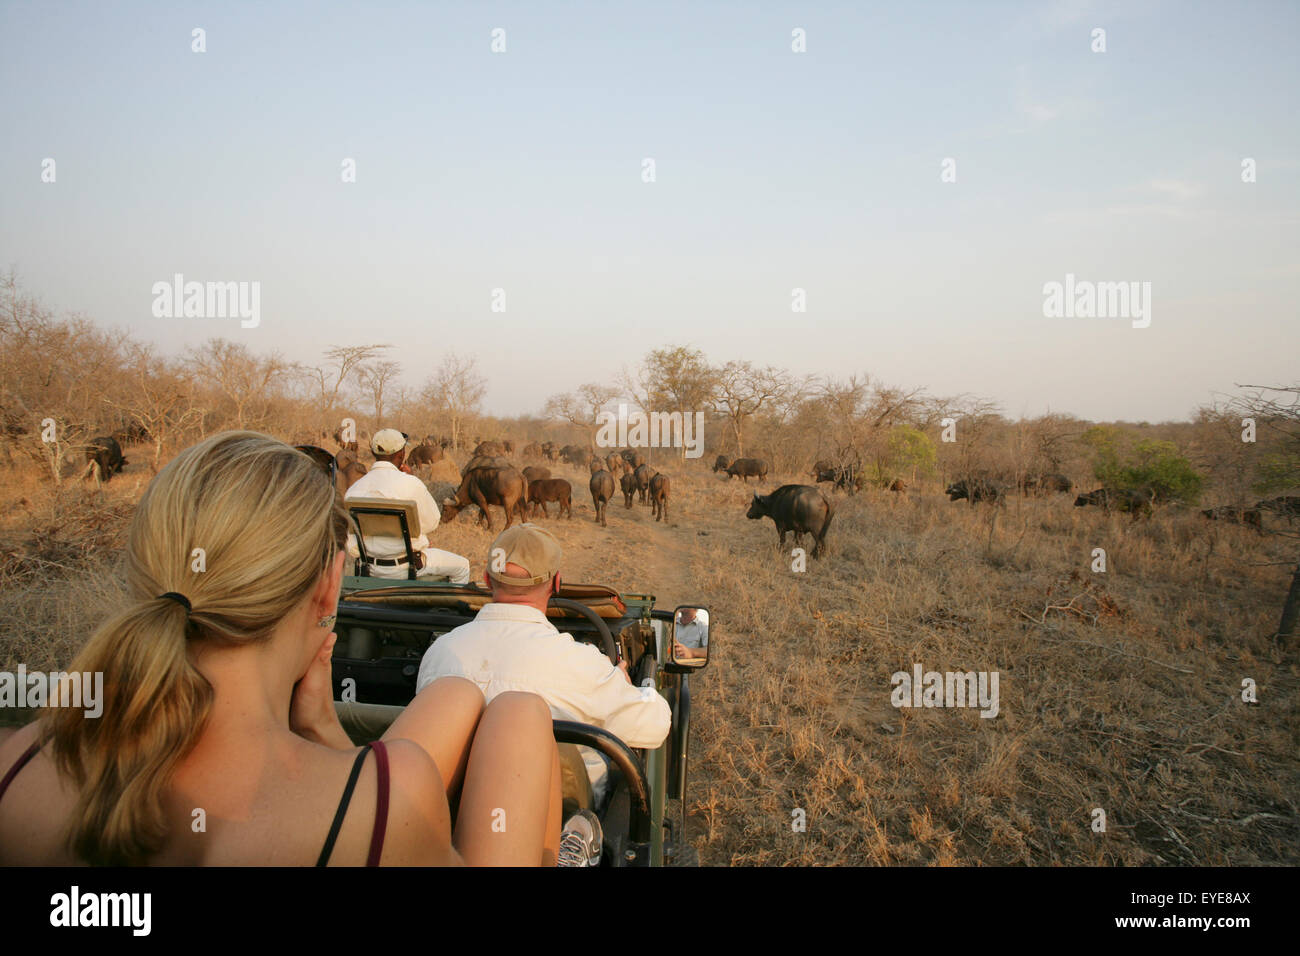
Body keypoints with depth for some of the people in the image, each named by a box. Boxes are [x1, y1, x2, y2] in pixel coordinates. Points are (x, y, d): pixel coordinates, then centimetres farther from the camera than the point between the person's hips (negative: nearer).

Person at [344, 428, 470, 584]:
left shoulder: (353, 489, -4)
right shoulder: (410, 483, -21)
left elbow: (353, 549, -1)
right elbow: (431, 524, -6)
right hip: (406, 568, -6)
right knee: (462, 565, 18)